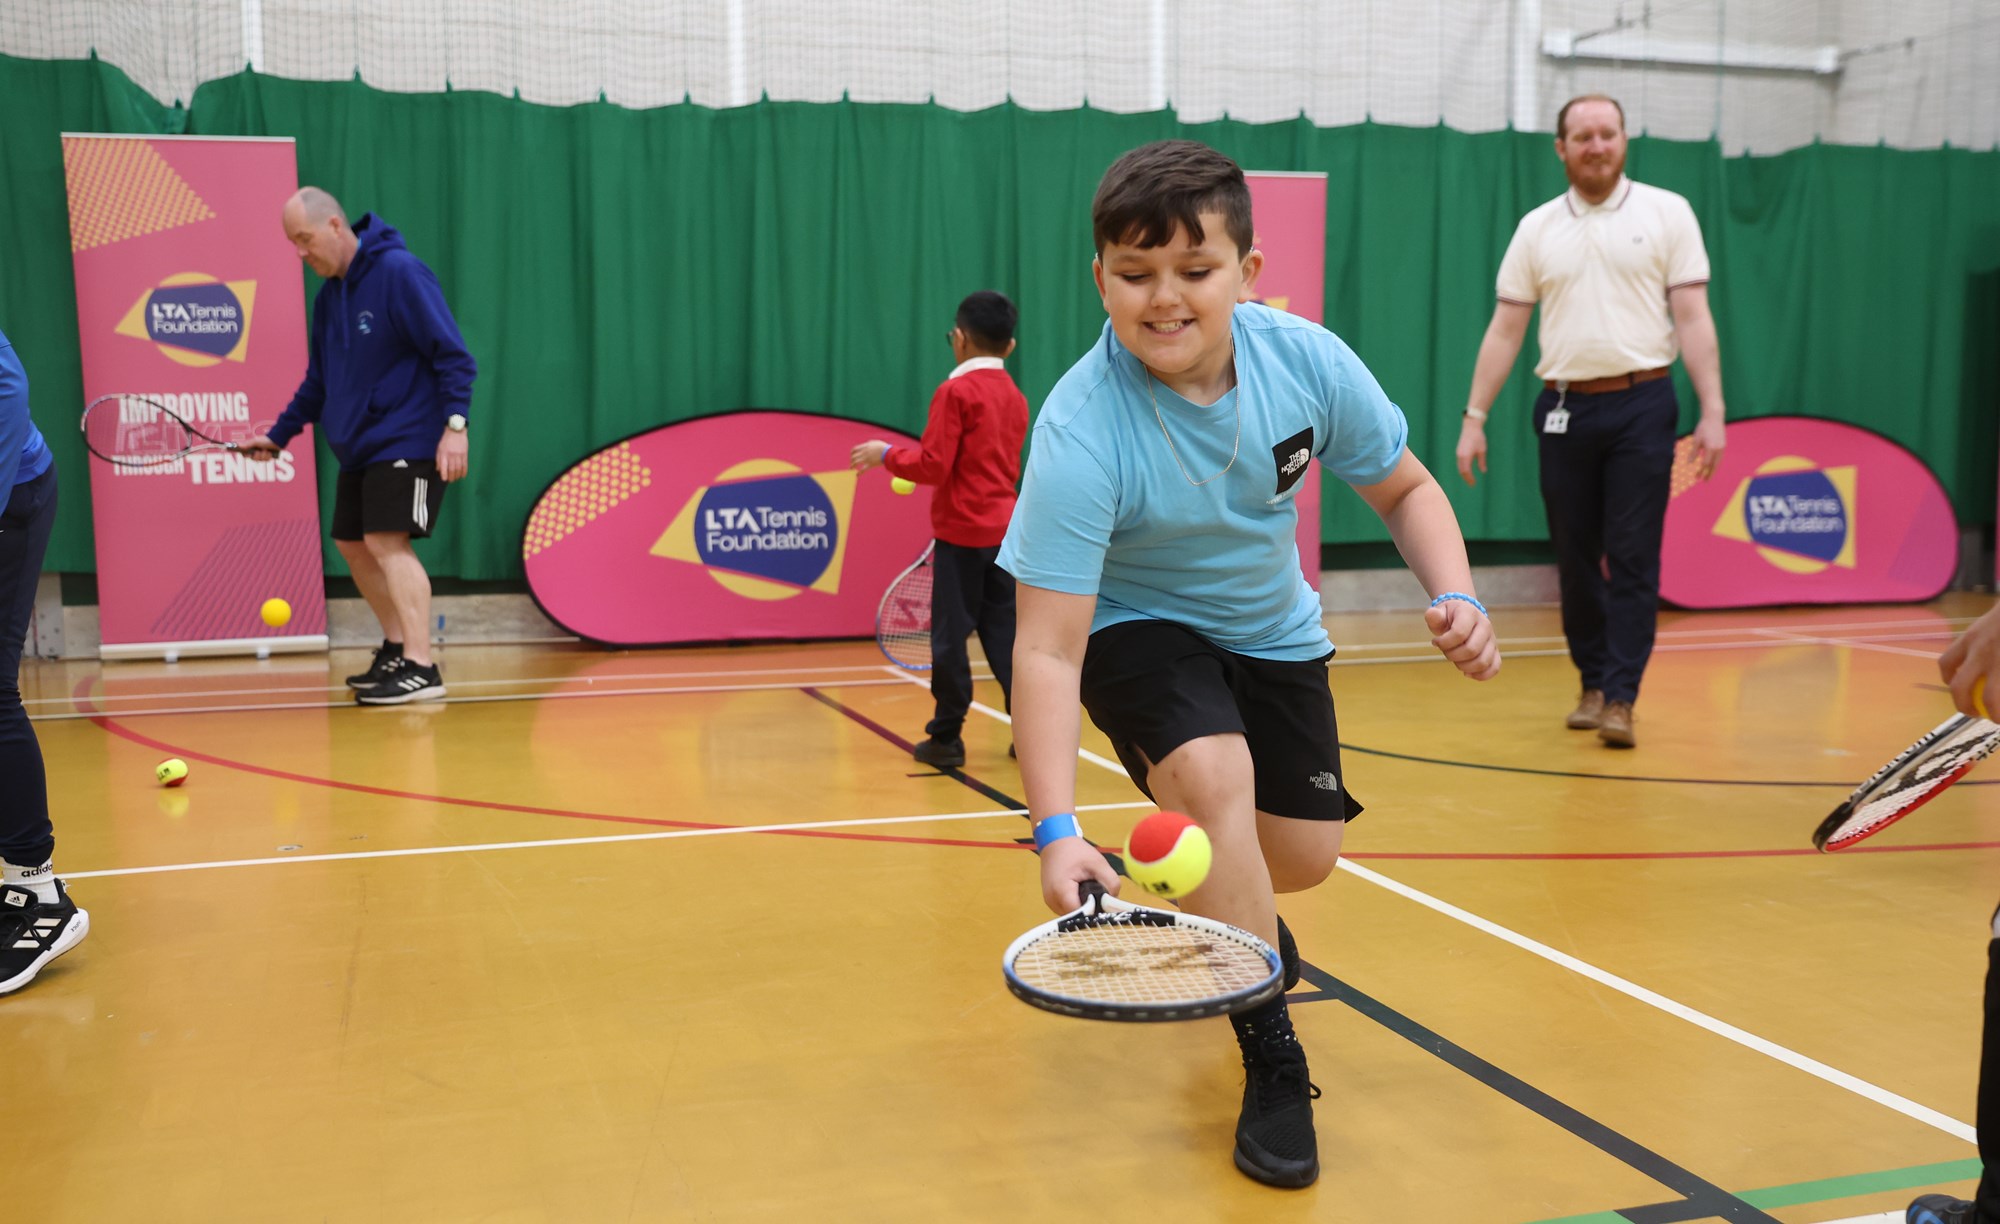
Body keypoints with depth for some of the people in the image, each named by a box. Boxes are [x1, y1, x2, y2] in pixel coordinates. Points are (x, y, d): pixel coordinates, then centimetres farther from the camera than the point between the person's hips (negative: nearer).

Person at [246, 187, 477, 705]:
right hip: (358, 446, 9)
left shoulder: (399, 271, -12)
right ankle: (397, 647, 23)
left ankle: (421, 668, -17)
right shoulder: (328, 295, 13)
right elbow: (318, 381, 23)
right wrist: (278, 435, 21)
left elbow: (452, 354, -16)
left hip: (406, 442, -9)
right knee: (353, 544, 11)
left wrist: (455, 424, -23)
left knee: (386, 541, -17)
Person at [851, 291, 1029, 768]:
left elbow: (933, 465, -15)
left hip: (962, 531, -6)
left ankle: (946, 738, 7)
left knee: (951, 635, 1)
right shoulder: (1015, 397, 11)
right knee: (1004, 632, 11)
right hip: (1006, 528, 6)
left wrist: (887, 454, 0)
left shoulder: (956, 391, -10)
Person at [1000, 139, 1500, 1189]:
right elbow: (1047, 649, -37)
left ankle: (1232, 910, 46)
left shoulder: (1307, 359, -22)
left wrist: (1456, 599, -22)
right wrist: (1056, 829, -47)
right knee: (1213, 773, -31)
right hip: (1130, 621, -4)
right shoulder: (1080, 431, -34)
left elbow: (1403, 488, -3)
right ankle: (1271, 1059, -12)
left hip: (1270, 626, 5)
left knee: (1303, 855, 5)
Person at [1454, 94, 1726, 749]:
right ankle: (1593, 682, 21)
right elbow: (1504, 330, 8)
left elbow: (1692, 317, -1)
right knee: (1576, 558, 7)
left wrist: (1712, 412, -9)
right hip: (1564, 408, 2)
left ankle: (1620, 698, -1)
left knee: (1632, 558, -5)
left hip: (1642, 406, -2)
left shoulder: (1667, 212, 4)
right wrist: (1474, 418, 3)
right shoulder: (1537, 228, 9)